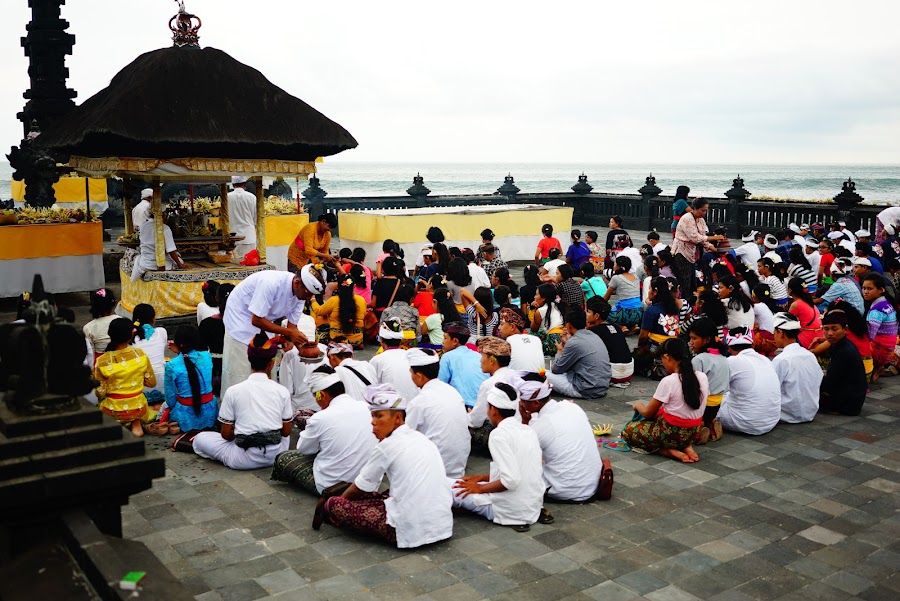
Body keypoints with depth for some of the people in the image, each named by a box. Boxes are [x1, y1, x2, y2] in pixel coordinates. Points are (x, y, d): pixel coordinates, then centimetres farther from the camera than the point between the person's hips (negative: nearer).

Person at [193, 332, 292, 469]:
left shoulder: (233, 391, -5)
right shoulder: (282, 391, -2)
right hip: (275, 455, -1)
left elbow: (226, 434, -2)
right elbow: (286, 432, 3)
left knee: (200, 438, 22)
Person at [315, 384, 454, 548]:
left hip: (412, 529, -8)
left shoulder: (387, 446, -7)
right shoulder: (421, 438, 13)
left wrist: (337, 502, 25)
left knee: (334, 505, 3)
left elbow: (359, 488, 5)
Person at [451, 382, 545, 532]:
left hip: (510, 510, -7)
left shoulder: (499, 434, -19)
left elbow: (511, 480, -26)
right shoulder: (529, 431, 5)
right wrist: (482, 477, 14)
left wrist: (480, 488, -11)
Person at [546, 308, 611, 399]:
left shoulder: (573, 343, -15)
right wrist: (566, 343, 23)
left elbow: (556, 369, -3)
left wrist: (560, 350, 14)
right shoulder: (594, 336, 8)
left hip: (589, 391, -8)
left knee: (547, 375, -1)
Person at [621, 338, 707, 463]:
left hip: (673, 434, -7)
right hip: (693, 432, 7)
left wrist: (638, 405, 14)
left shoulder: (668, 381, -20)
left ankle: (670, 451, -3)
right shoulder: (702, 377, -3)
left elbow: (647, 413, -9)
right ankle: (687, 446, 10)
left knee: (627, 430, 10)